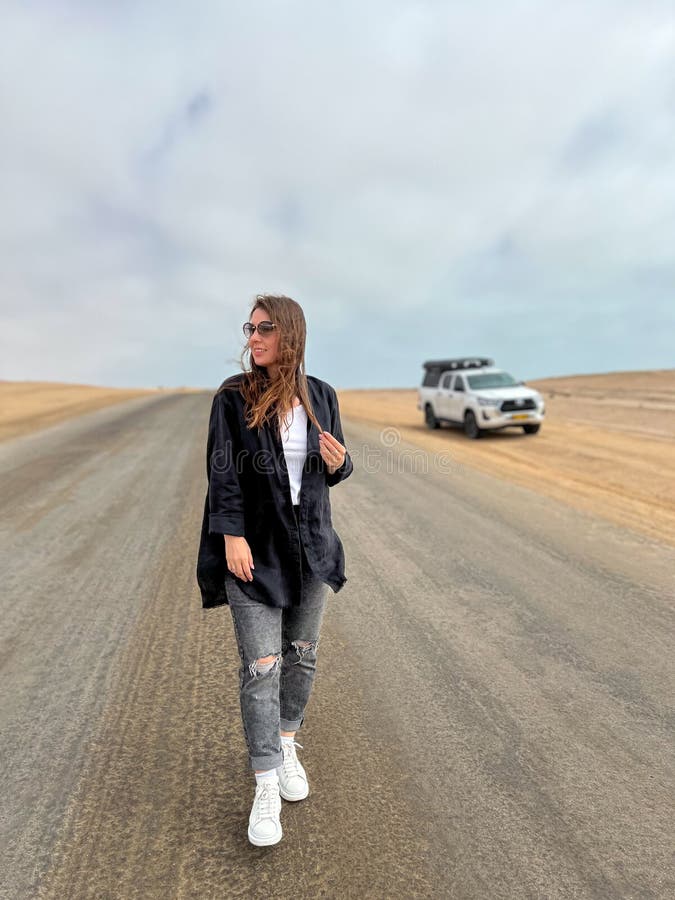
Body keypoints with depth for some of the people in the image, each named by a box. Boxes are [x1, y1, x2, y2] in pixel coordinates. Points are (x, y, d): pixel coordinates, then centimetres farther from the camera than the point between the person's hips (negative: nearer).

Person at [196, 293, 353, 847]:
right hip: (253, 549, -3)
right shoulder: (233, 397, -6)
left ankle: (287, 745, 39)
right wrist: (232, 534, -16)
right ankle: (266, 788, 12)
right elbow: (222, 471, -8)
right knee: (261, 666, -2)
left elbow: (335, 470, 10)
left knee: (302, 657, 14)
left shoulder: (321, 396, 2)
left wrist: (338, 463, -13)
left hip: (310, 546, 3)